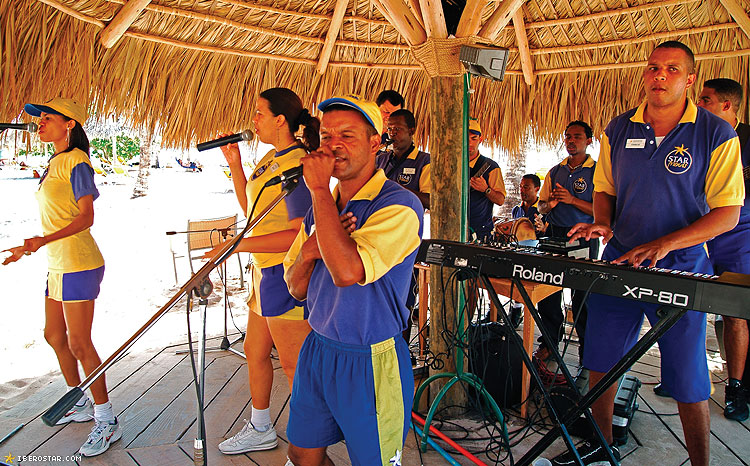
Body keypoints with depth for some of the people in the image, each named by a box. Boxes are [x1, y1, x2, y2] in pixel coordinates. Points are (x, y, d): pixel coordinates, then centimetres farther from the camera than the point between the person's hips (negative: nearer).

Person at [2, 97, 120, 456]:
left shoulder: (76, 160, -11)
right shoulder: (54, 163, 16)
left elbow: (86, 218, -18)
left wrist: (42, 240, -29)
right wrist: (29, 248, 22)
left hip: (77, 264, -10)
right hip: (57, 265, 10)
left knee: (79, 344, -6)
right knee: (55, 336, 17)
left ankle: (106, 421, 6)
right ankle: (80, 405, 34)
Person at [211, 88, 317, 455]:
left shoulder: (299, 164, -18)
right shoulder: (270, 159, 12)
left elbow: (300, 234, -25)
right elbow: (250, 207, 22)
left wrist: (238, 244, -23)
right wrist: (234, 164, 14)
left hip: (287, 273, -10)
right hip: (265, 271, 10)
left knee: (293, 364, 2)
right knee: (255, 352, 21)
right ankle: (260, 429, 41)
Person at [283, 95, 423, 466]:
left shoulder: (399, 205, -19)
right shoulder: (321, 206, 5)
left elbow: (348, 271, -35)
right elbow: (296, 289, 9)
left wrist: (320, 189, -26)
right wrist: (307, 252, -13)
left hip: (370, 361, -6)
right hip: (316, 350, 7)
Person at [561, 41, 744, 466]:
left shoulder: (717, 135, -5)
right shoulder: (619, 130, 6)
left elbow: (728, 213, -8)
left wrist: (664, 244, -21)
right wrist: (603, 224, -6)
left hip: (680, 271, -3)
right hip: (619, 263, 4)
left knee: (689, 381, 4)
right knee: (600, 363, 10)